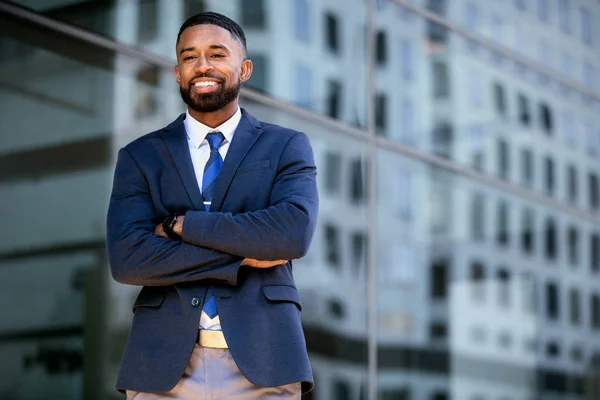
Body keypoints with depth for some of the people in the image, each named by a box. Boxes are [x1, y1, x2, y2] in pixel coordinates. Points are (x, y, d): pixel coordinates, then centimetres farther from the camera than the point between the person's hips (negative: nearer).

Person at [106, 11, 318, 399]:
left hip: (260, 363, 0)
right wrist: (243, 256, -9)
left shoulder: (288, 147, 7)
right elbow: (126, 258, -5)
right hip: (162, 364, 1)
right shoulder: (139, 156, 8)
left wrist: (180, 224, -8)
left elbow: (295, 232, -11)